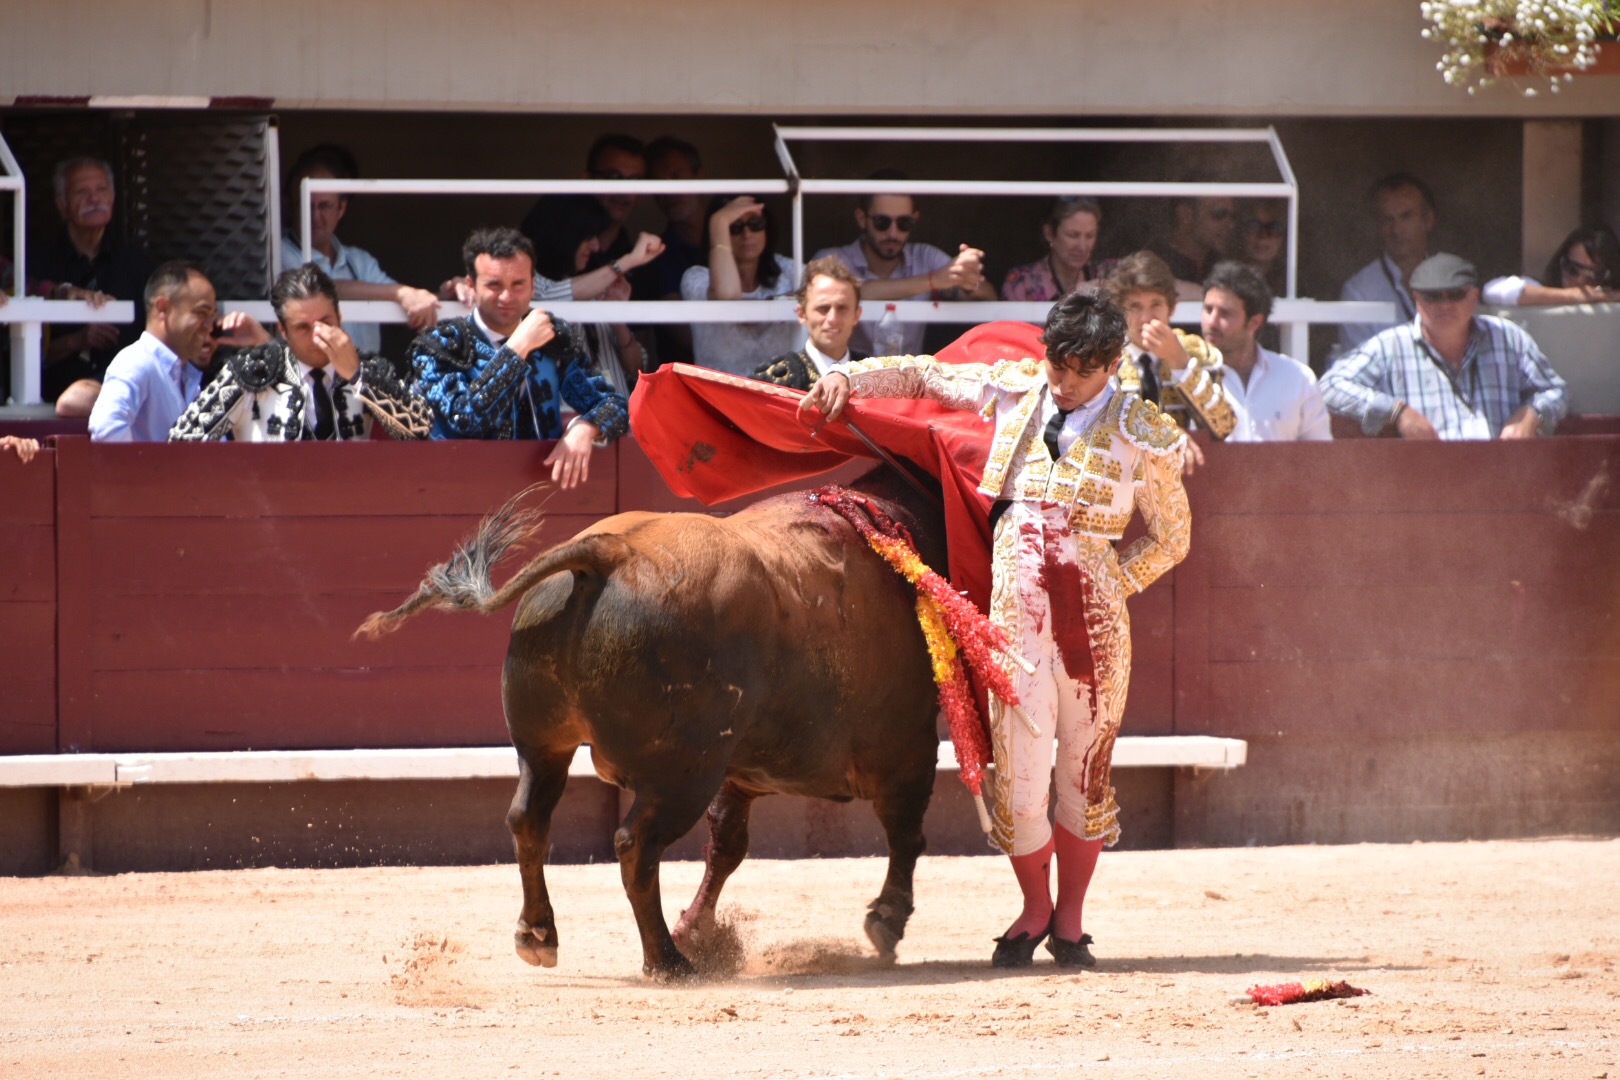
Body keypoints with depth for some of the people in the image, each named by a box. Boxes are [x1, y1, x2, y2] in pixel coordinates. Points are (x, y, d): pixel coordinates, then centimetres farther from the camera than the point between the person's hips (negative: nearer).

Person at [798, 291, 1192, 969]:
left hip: (1095, 621, -1)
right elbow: (925, 377, 19)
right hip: (1015, 611, 1)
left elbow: (1171, 538, 8)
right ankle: (1034, 910, 22)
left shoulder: (1142, 436, -1)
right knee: (1019, 778, -2)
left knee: (1084, 772, 8)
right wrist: (847, 377, 7)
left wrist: (1105, 588, -1)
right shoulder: (1016, 392, 6)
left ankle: (1069, 920, 26)